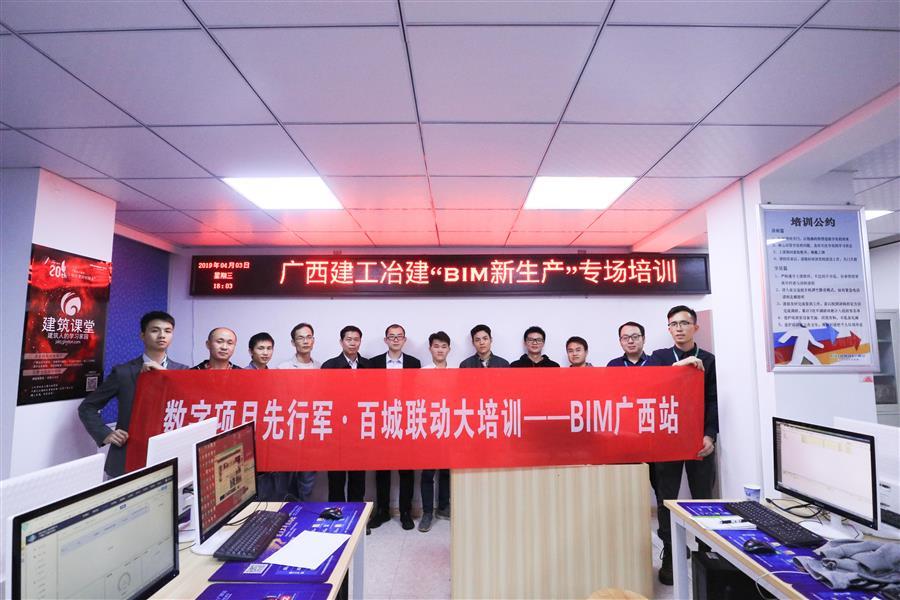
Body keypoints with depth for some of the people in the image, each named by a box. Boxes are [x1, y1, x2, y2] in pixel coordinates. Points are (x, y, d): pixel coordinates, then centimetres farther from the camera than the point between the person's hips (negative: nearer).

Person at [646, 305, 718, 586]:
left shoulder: (709, 360, 6)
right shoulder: (659, 357, 5)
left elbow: (714, 401, 1)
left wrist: (710, 435, -9)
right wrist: (679, 366, -22)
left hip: (699, 439, 1)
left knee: (703, 498, 7)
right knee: (666, 499, 4)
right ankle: (669, 557, 15)